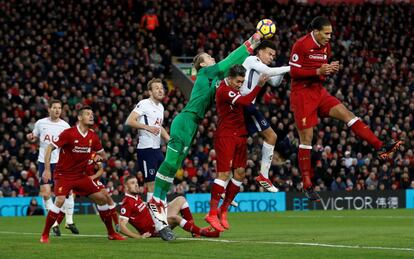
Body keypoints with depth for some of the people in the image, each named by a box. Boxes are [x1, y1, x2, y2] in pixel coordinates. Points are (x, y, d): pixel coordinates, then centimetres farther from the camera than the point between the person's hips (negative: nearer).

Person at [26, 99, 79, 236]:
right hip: (44, 162, 1)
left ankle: (69, 221, 6)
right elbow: (35, 137, 17)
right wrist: (31, 138, -4)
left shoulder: (65, 126, -1)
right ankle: (54, 223, 6)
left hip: (60, 162, -1)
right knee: (45, 193, -4)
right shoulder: (40, 123, 3)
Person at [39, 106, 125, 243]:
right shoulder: (69, 133, -15)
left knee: (102, 199, 3)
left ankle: (111, 233, 17)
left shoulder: (93, 136, 3)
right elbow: (49, 148, -13)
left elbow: (103, 155, 16)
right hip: (63, 174, -6)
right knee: (60, 201, -27)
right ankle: (45, 235, -14)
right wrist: (47, 169, -19)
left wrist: (99, 157, -9)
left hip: (81, 175, 6)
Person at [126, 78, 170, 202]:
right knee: (151, 184, -7)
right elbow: (130, 121, -20)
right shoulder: (144, 104, -11)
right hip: (146, 149, -9)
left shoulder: (161, 107, 16)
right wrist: (147, 127, -28)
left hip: (157, 149, 9)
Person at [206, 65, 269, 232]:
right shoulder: (224, 91, -17)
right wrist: (259, 85, -26)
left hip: (239, 136, 9)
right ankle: (212, 213, -11)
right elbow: (245, 101, -27)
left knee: (240, 173, 6)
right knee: (225, 173, -13)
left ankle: (223, 211, 13)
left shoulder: (233, 89, 11)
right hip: (225, 137, -9)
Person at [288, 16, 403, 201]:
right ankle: (307, 186, 0)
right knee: (306, 138, -5)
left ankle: (380, 147, -17)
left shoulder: (325, 46, 10)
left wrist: (330, 70, -4)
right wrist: (318, 71, -23)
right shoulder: (301, 45, -14)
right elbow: (293, 72, -16)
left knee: (347, 114, -9)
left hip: (319, 92, 7)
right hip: (302, 94, -7)